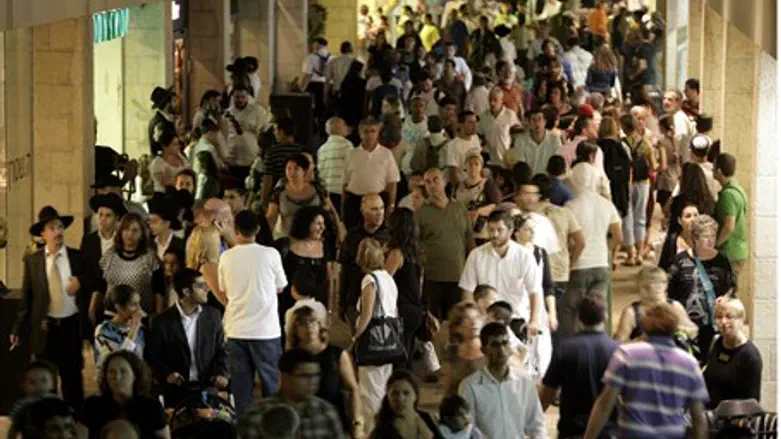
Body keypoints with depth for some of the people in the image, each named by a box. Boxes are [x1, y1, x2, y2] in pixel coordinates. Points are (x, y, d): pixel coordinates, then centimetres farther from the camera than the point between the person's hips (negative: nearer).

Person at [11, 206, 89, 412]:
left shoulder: (77, 256, 1)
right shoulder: (32, 260, 0)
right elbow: (26, 297, 1)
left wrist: (80, 282, -14)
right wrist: (18, 329, -2)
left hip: (71, 325, 0)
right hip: (44, 328, 0)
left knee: (72, 377, 6)